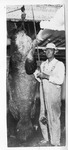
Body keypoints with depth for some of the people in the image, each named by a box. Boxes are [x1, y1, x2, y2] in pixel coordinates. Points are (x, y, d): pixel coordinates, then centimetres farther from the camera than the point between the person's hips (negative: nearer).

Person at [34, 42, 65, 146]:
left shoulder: (59, 64, -5)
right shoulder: (43, 64, 14)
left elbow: (60, 80, -15)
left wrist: (46, 76, -20)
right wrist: (37, 74, 1)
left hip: (54, 94, -6)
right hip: (43, 94, 6)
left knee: (54, 118, -3)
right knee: (42, 118, 10)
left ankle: (55, 142, 7)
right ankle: (46, 138, 27)